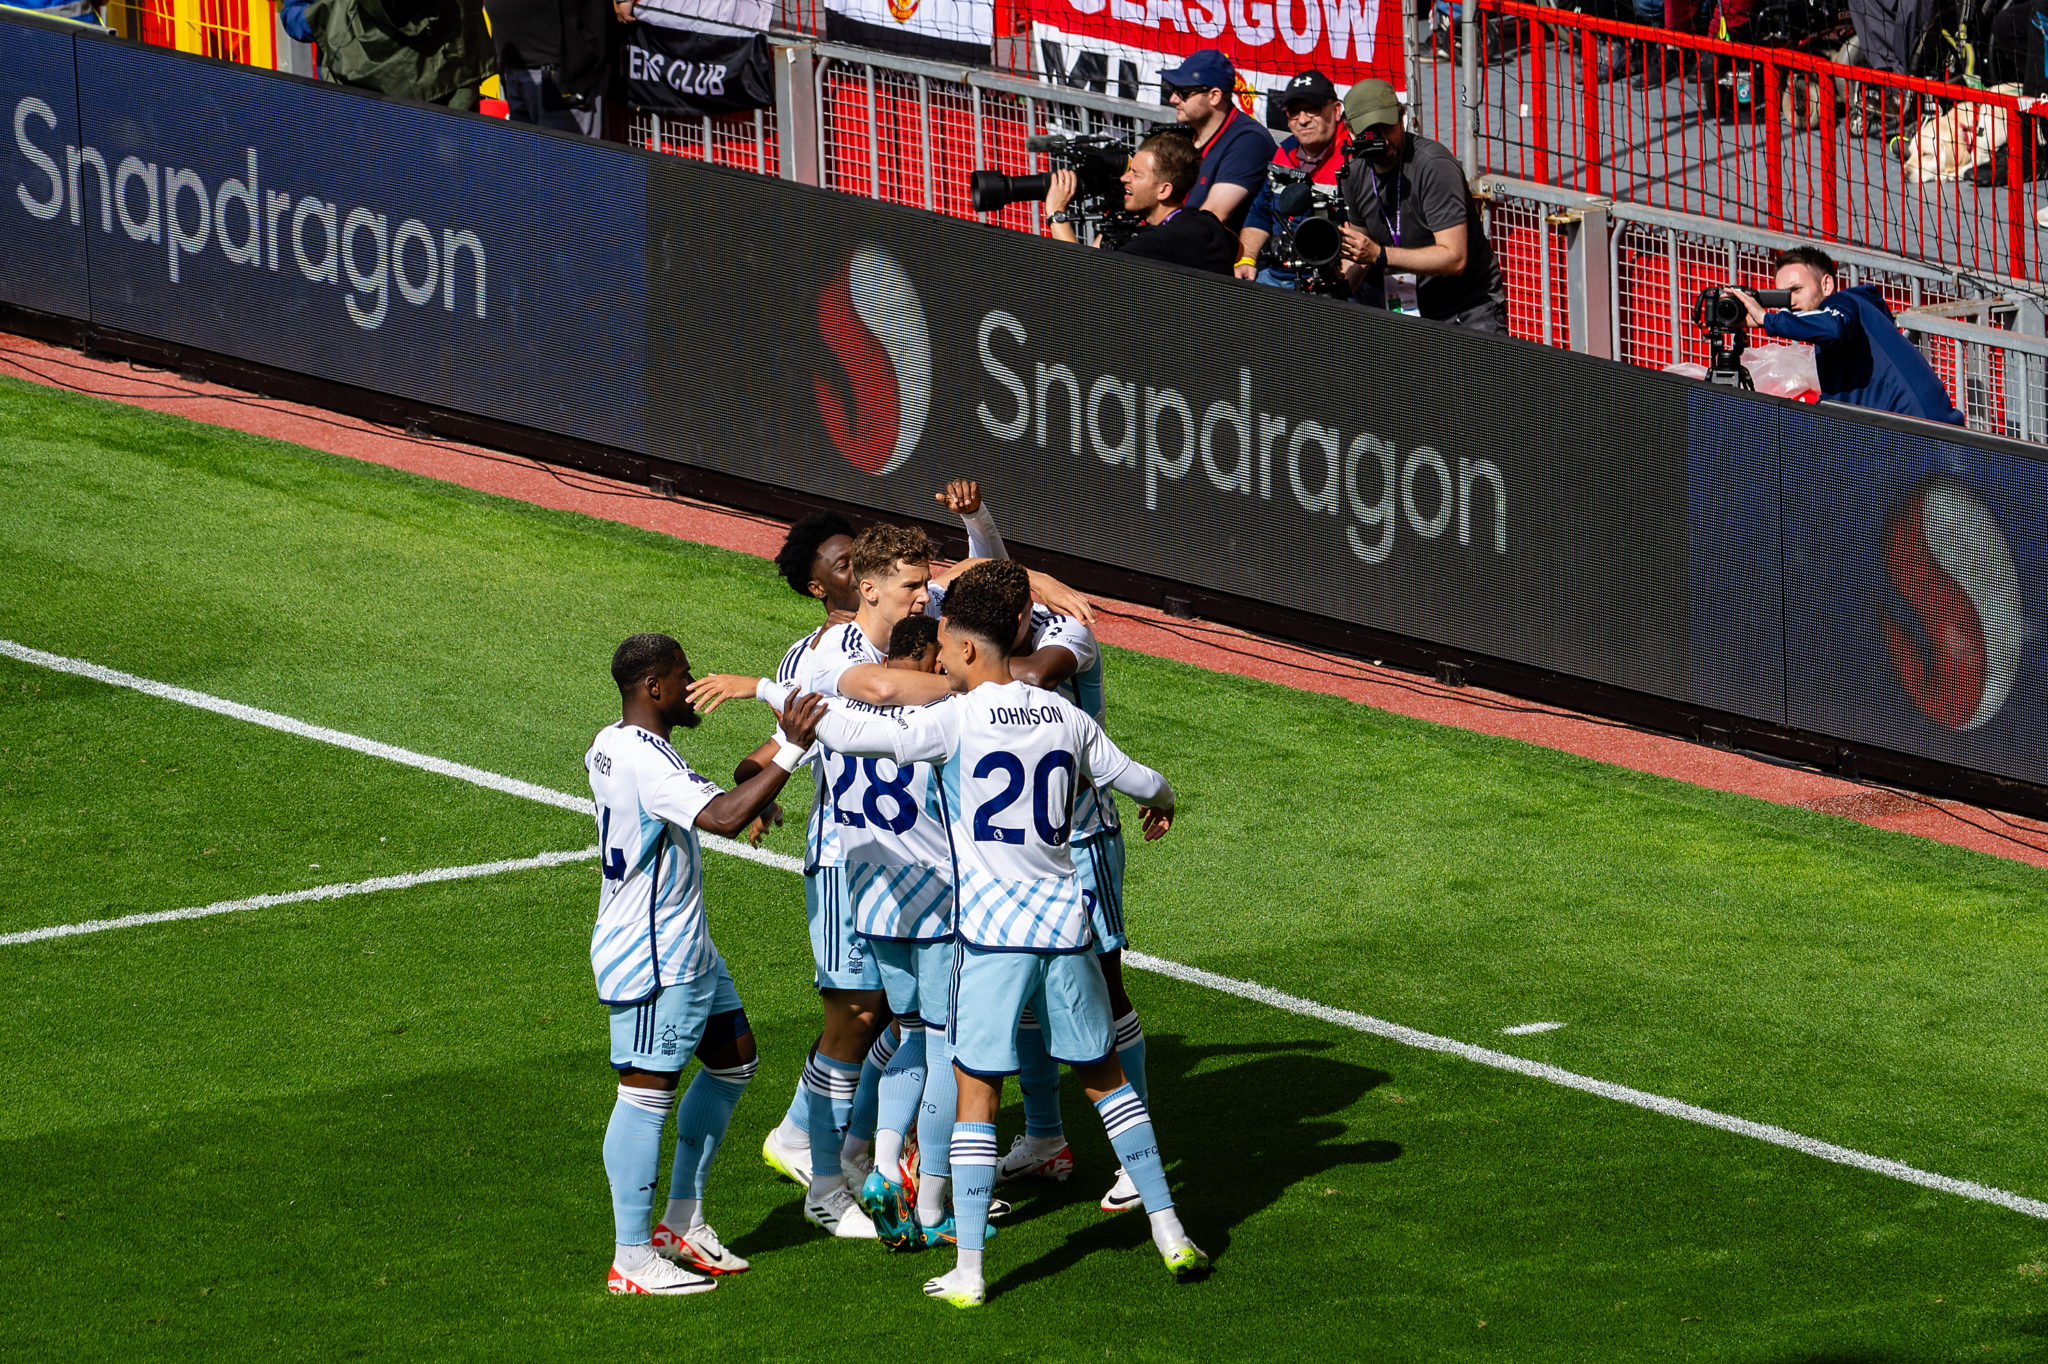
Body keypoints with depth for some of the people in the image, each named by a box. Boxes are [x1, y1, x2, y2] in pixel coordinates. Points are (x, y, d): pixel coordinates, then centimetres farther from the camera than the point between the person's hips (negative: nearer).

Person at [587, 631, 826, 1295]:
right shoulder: (647, 761, -24)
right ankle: (633, 1259, 0)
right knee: (648, 1093, -5)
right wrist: (789, 754, -38)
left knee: (733, 1058, 19)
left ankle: (681, 1221, 25)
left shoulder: (611, 745, 10)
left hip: (683, 944, 11)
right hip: (651, 958, -11)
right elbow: (722, 817, -37)